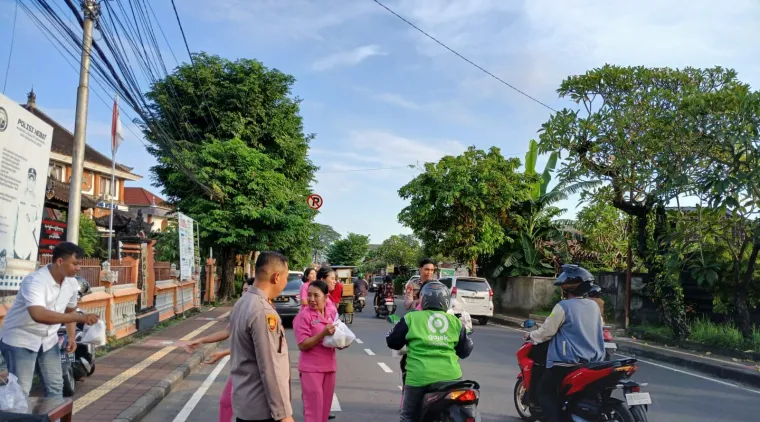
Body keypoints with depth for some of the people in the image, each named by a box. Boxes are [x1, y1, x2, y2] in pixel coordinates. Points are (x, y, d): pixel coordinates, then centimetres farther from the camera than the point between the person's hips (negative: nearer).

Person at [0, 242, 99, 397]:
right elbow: (39, 315, -45)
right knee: (20, 392, -6)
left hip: (48, 340, 7)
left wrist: (72, 337, 1)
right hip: (20, 340, -7)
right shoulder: (35, 281, -29)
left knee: (55, 386, 10)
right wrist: (80, 317, -48)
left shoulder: (72, 283, -6)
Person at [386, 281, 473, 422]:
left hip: (420, 376, -2)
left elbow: (392, 342, 10)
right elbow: (465, 351, 18)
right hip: (450, 376, 3)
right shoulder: (456, 322, 9)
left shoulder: (411, 318, 2)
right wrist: (467, 333, 37)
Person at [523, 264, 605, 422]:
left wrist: (531, 335, 8)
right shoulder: (594, 306, 6)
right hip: (593, 362, 7)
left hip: (567, 362, -7)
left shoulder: (563, 306, -14)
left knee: (546, 392, 4)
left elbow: (547, 331, -10)